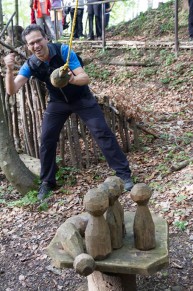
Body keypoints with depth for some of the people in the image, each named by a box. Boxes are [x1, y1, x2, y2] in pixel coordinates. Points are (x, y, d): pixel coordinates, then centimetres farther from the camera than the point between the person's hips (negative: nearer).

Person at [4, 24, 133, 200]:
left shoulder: (63, 50, -26)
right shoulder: (30, 64, -17)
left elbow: (85, 78, -31)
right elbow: (12, 90, -25)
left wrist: (72, 79, -54)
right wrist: (10, 70, -44)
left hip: (82, 98, -3)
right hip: (58, 102, 3)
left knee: (102, 132, -11)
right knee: (47, 140, -2)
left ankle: (124, 173, -2)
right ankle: (47, 182, 15)